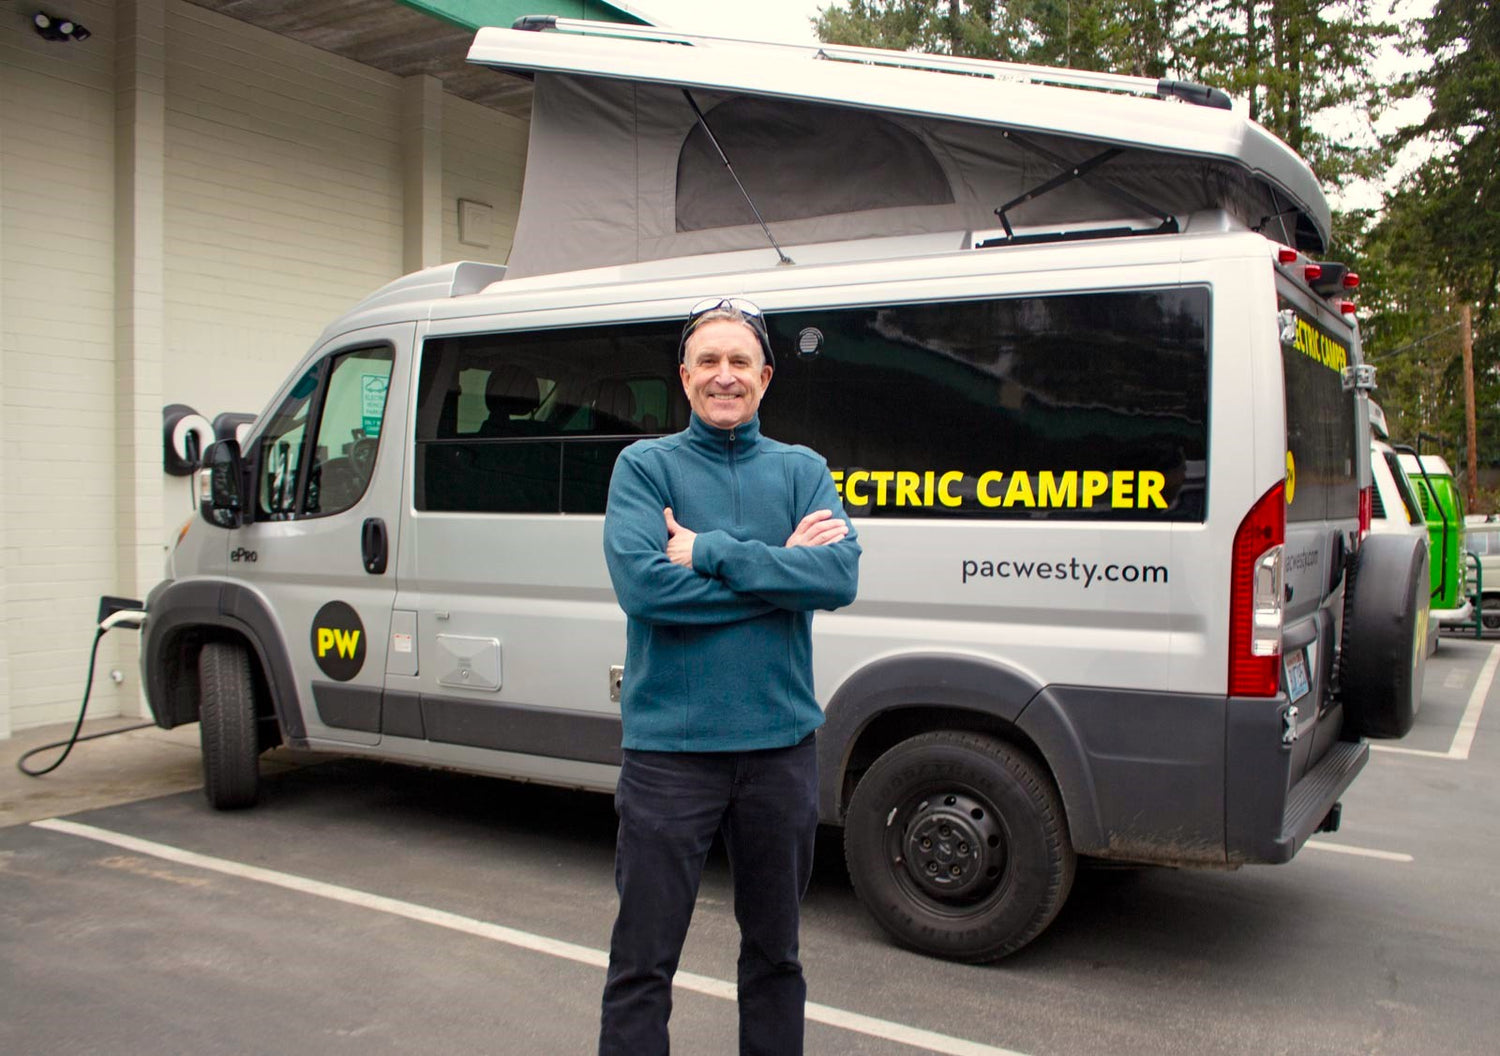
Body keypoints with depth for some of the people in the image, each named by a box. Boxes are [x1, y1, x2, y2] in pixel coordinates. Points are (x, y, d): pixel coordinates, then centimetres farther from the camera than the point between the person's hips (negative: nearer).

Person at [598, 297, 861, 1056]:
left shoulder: (802, 470, 6)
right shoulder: (645, 465, -1)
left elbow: (840, 575, -12)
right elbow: (640, 583, -18)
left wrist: (710, 553, -18)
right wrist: (780, 566, -14)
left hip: (781, 744, 3)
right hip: (670, 745, -2)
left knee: (775, 950, 19)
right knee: (643, 960, 6)